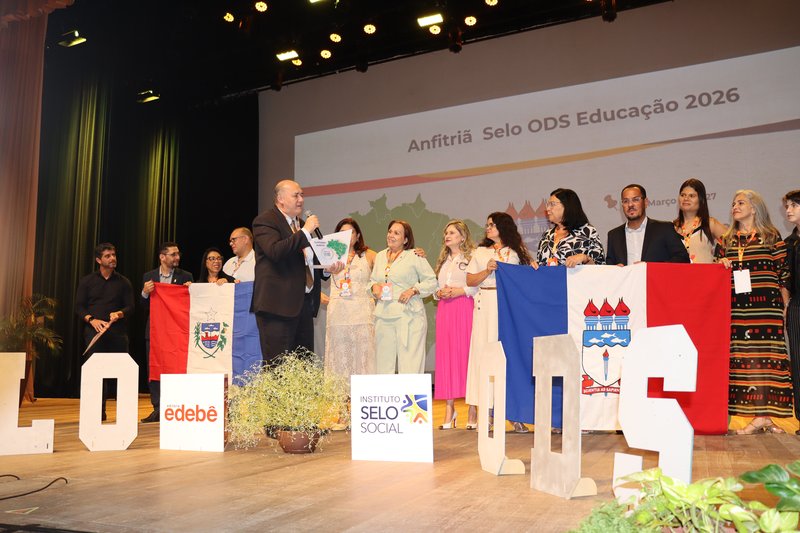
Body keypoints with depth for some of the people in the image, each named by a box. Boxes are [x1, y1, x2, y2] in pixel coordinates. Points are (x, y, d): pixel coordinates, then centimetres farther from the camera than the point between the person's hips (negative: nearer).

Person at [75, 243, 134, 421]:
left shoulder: (123, 282, 11)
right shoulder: (87, 281, 11)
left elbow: (130, 307, 8)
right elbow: (79, 307, 8)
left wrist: (119, 313, -13)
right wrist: (91, 320, -9)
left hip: (118, 333, 0)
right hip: (94, 331, 0)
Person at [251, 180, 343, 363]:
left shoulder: (302, 224, 20)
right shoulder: (265, 221, -5)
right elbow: (275, 251, -23)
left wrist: (327, 268, 8)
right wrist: (305, 231, -17)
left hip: (305, 303, 8)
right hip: (279, 304, -8)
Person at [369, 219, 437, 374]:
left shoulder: (415, 256, 1)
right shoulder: (380, 256, 18)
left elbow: (431, 281, 2)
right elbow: (372, 279, 26)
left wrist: (413, 290, -11)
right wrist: (374, 287, 4)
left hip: (408, 315, -5)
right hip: (383, 316, 5)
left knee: (410, 364, -6)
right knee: (383, 360, 5)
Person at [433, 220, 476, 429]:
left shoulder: (471, 257, 1)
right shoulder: (443, 260, 22)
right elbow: (435, 286, 21)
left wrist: (456, 291, -15)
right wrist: (440, 293, 0)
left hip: (465, 308, -6)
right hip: (444, 310, 6)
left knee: (466, 354, -7)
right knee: (445, 355, 0)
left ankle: (473, 406, 0)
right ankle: (449, 408, 3)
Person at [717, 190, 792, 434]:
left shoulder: (772, 236, 5)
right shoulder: (727, 240, 16)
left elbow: (783, 272, 4)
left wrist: (784, 305, 0)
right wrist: (722, 265, -1)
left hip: (766, 306, -3)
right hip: (736, 307, 4)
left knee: (764, 354, -6)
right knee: (742, 357, -2)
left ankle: (765, 415, -2)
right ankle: (760, 417, 3)